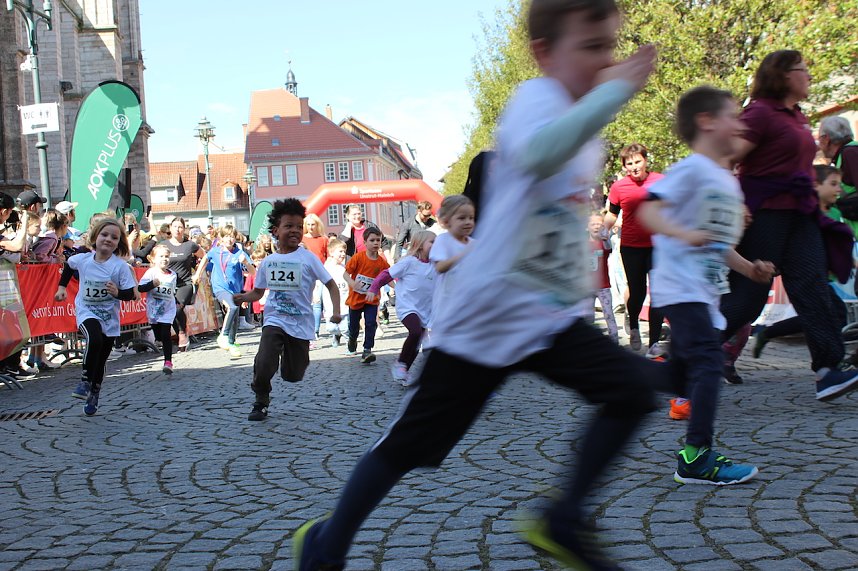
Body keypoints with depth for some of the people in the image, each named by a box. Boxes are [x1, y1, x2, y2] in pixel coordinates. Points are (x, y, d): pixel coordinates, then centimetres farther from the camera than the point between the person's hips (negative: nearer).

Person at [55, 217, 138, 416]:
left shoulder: (120, 266, -14)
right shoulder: (82, 259, -7)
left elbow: (130, 294, -12)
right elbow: (68, 265, 17)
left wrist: (117, 293, -31)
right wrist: (62, 287, 14)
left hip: (109, 317, 0)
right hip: (86, 312, 0)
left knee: (101, 361, 10)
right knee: (94, 340, -31)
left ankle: (93, 396, 31)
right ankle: (85, 381, -13)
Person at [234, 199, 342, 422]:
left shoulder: (308, 258, -7)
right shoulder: (268, 262, 3)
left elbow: (331, 284, -6)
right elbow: (258, 291, 13)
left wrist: (336, 310, -19)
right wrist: (242, 297, -8)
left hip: (300, 324, -1)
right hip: (274, 321, 1)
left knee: (292, 376, 8)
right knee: (263, 365, -21)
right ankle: (261, 403, 7)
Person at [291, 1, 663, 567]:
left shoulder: (590, 137, 12)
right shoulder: (536, 97, -14)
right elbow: (537, 153, -41)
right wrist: (614, 91, -34)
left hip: (554, 318, 7)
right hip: (488, 314, -7)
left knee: (636, 385, -13)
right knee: (409, 444, 2)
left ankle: (563, 522, 2)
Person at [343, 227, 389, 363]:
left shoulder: (382, 262, -6)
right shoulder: (358, 257, -14)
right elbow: (346, 273, -13)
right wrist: (351, 283, -32)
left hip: (371, 299, 1)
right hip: (355, 297, -1)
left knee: (371, 323, -15)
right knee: (354, 325, 16)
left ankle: (367, 351, -10)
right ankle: (352, 340, 47)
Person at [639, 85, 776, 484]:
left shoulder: (728, 181, 17)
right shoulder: (692, 169, -10)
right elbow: (648, 211, -21)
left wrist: (749, 268, 17)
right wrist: (684, 233, -35)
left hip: (705, 290, 10)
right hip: (680, 287, -10)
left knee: (683, 367, 13)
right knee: (709, 361, -14)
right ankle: (696, 458, -10)